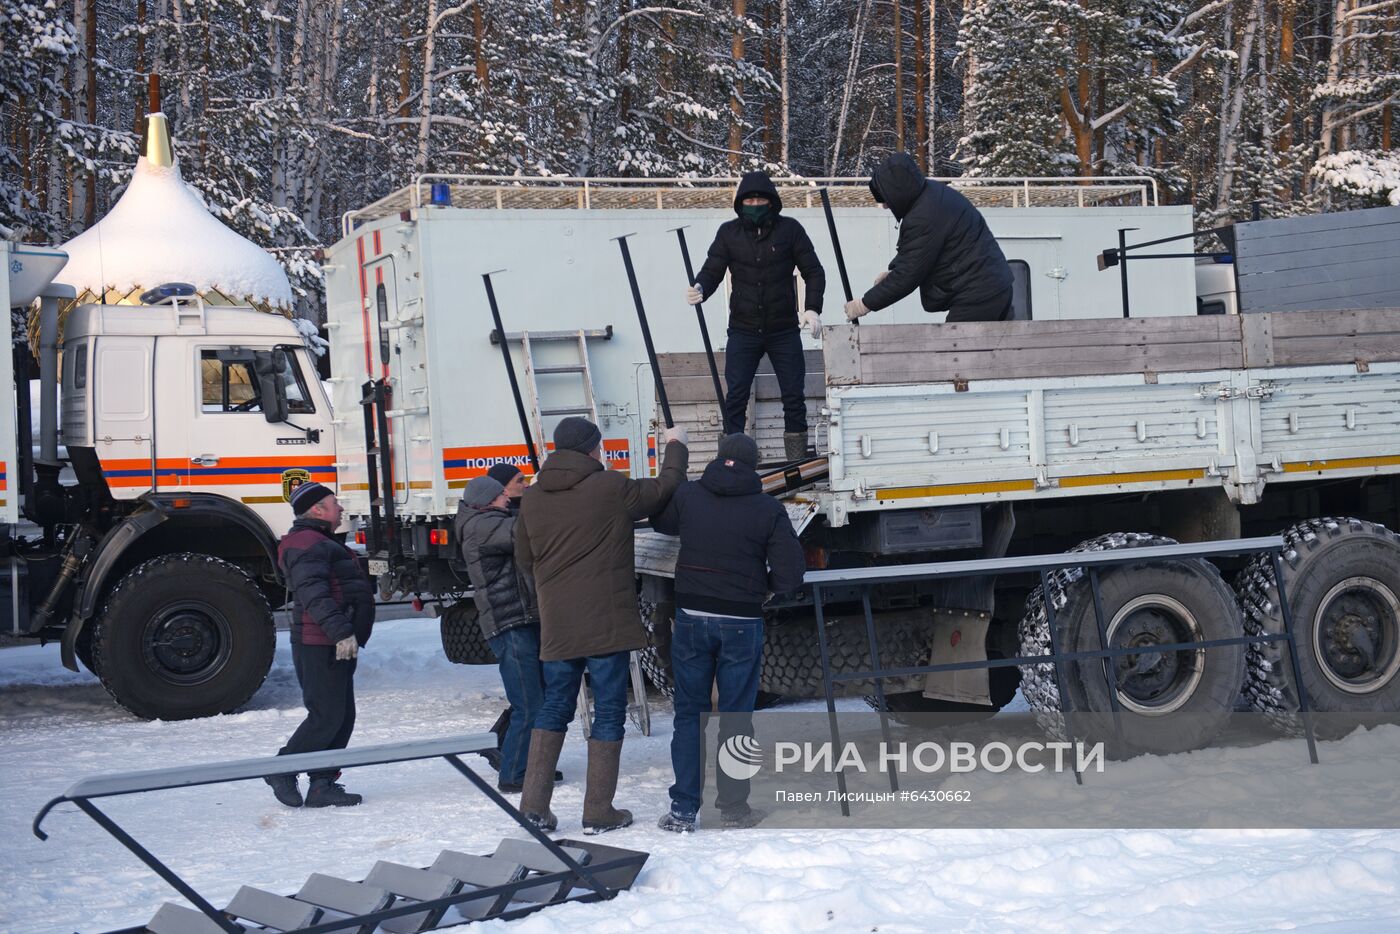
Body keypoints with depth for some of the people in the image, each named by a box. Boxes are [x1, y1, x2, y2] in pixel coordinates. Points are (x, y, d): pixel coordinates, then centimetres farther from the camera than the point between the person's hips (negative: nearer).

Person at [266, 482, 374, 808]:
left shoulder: (322, 543, 24)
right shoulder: (307, 543, -12)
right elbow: (314, 594, -24)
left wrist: (347, 633, 30)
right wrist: (341, 632, -29)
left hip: (334, 646, 11)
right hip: (320, 646, -11)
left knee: (342, 717, 9)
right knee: (327, 716, -10)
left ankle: (322, 786, 11)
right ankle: (282, 770, 1)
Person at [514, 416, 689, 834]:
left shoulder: (533, 498, 5)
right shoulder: (611, 489, -10)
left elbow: (524, 559, 14)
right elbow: (665, 488, 5)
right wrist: (676, 446, 22)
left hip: (556, 626, 5)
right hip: (606, 622, -5)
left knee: (554, 708, 15)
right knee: (609, 712, 4)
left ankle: (534, 804, 10)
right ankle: (599, 811, 6)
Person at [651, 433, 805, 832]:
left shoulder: (687, 495, -2)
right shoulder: (769, 509, -6)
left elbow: (660, 521, 21)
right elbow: (790, 575, -9)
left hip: (691, 619, 2)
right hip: (742, 624, -1)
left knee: (689, 714, 8)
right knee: (736, 717, 8)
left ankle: (683, 809, 7)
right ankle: (733, 807, 12)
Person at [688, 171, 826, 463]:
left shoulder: (789, 229, -2)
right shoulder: (729, 233, 1)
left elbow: (814, 271, 1)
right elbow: (712, 270, 0)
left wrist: (813, 308, -12)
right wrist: (700, 289, -23)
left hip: (784, 331, 0)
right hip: (743, 331, 0)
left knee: (794, 396, 3)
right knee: (735, 397, -5)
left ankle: (797, 463, 13)